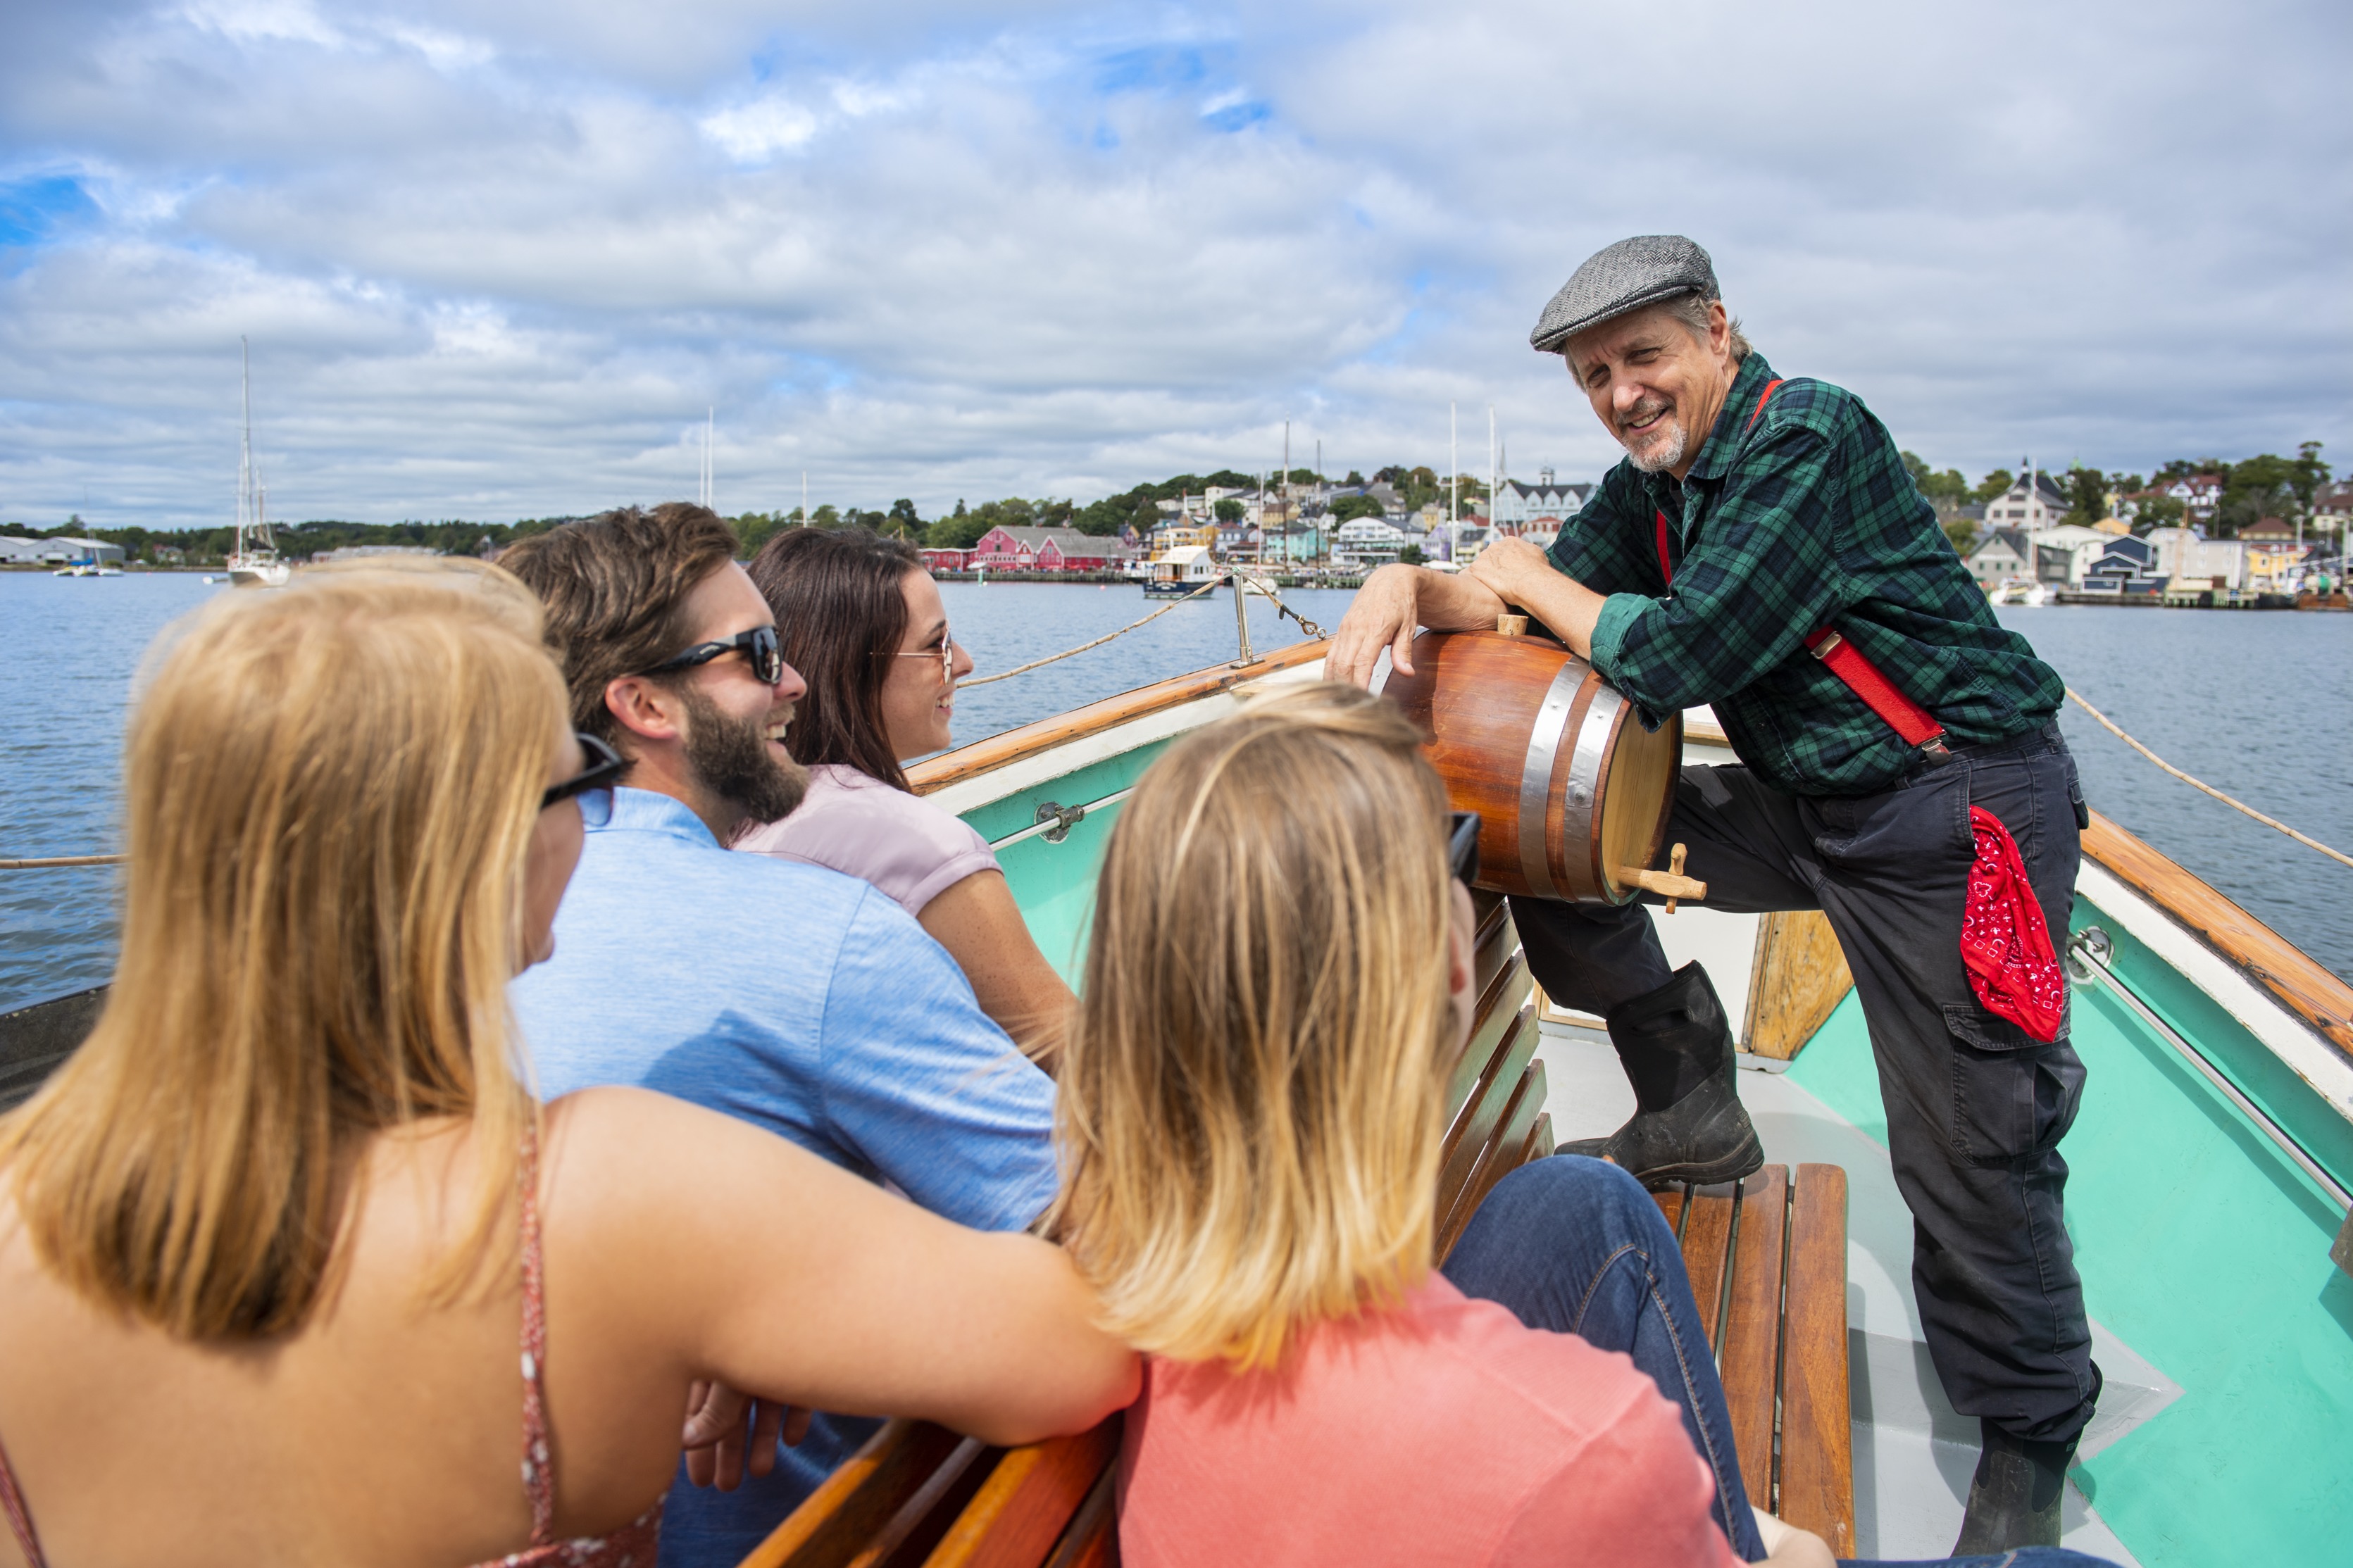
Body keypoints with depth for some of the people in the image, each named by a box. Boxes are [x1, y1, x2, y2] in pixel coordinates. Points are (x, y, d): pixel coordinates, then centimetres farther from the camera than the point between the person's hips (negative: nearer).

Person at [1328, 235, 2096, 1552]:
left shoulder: (1807, 437, -18)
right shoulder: (1654, 488, 8)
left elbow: (1674, 658, -25)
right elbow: (1539, 595, 10)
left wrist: (1540, 584, -9)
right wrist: (1411, 586, -10)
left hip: (1962, 812, -8)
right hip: (1809, 806, 8)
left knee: (1974, 1152, -5)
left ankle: (2030, 1440, 22)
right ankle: (1692, 1113, 13)